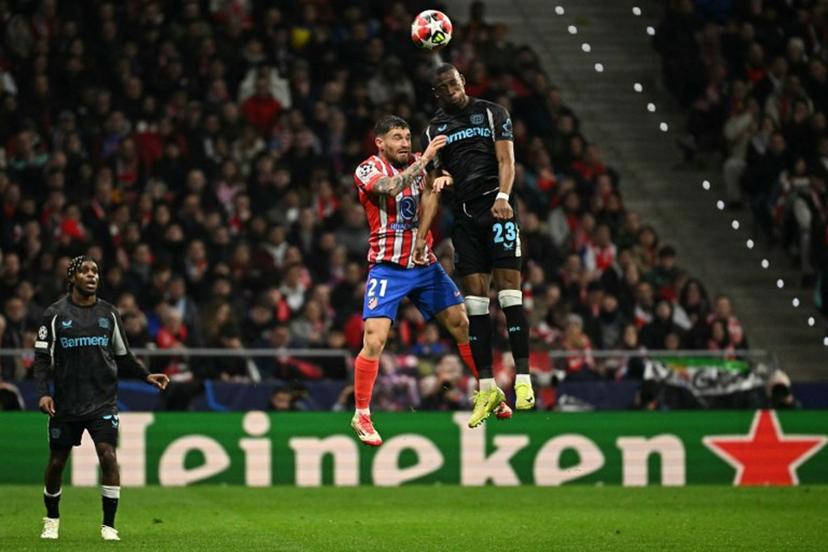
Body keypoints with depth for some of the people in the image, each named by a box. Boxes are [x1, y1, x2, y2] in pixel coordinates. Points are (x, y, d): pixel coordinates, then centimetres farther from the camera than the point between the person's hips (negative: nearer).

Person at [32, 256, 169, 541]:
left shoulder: (109, 314, 8)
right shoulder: (55, 314, 0)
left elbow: (123, 356, 15)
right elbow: (42, 358, 0)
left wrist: (146, 375, 0)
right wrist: (43, 392, -13)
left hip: (103, 401, 1)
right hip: (66, 402, -1)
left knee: (107, 454, -15)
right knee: (57, 461, 7)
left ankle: (109, 525, -8)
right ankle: (51, 519, 31)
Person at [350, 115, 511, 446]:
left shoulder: (418, 165, 8)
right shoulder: (368, 169, -8)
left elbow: (427, 213, 5)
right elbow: (389, 187, -29)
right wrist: (425, 159, -29)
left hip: (425, 264, 5)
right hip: (387, 267, -5)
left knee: (462, 324, 4)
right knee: (374, 341, -14)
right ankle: (361, 415, -2)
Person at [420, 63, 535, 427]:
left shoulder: (491, 113, 6)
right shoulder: (434, 128, 16)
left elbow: (506, 160, -3)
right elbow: (434, 182, 15)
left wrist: (502, 197, -20)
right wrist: (422, 233, 1)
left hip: (497, 209, -4)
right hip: (464, 216, 4)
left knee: (509, 292, -11)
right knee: (474, 299, -2)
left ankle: (523, 379, -12)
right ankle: (487, 387, 0)